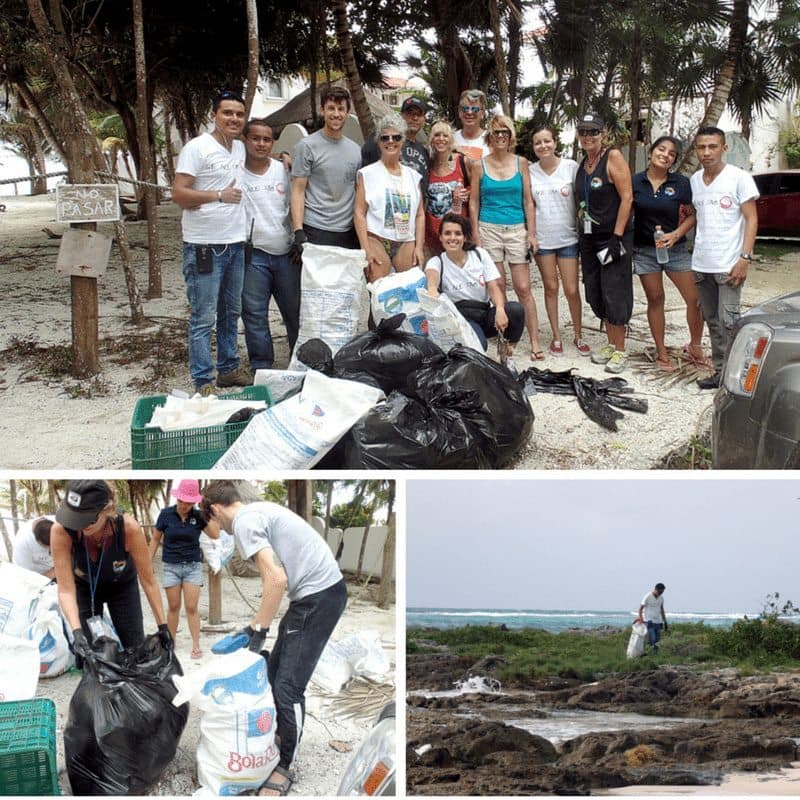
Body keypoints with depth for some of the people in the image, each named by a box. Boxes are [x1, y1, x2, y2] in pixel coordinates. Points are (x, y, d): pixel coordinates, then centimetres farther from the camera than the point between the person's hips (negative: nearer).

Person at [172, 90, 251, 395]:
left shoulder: (240, 148, 11)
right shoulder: (197, 148, -11)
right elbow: (178, 194, -16)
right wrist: (219, 195, -20)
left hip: (235, 243, 8)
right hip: (203, 245, -8)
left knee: (231, 312, 17)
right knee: (203, 318, -4)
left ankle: (228, 368, 29)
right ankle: (203, 382, 0)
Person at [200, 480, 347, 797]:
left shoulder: (244, 521, -12)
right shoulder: (260, 509, 17)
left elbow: (276, 580, -21)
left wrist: (258, 630, -11)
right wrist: (258, 625, 20)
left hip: (318, 596, -10)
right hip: (325, 589, 10)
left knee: (287, 685, -5)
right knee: (275, 670, 17)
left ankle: (285, 766, 6)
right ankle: (282, 736, 32)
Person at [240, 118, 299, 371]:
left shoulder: (284, 170, 6)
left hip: (285, 252, 3)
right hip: (253, 254, -2)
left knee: (295, 311, 10)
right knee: (254, 314, 1)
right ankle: (261, 366, 10)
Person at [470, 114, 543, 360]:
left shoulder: (521, 163, 6)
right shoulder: (480, 166, 4)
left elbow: (528, 201, 7)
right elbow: (474, 203, 6)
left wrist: (531, 234, 0)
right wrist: (476, 237, -1)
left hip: (517, 230, 0)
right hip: (489, 229, 0)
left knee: (523, 288, -4)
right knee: (497, 288, 3)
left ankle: (535, 341, -2)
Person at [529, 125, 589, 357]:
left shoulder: (571, 167, -5)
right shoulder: (530, 171, 1)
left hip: (568, 237, -2)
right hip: (542, 239, 2)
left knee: (571, 290, -1)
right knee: (551, 288, 9)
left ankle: (578, 335, 15)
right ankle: (556, 336, 19)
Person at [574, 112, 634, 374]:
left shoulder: (613, 157, -10)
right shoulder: (583, 164, 11)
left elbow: (627, 198, -15)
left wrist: (617, 236, -18)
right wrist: (580, 232, 13)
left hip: (614, 236, -7)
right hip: (589, 238, 7)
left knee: (614, 293, -6)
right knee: (596, 293, 10)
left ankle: (620, 351, 2)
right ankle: (611, 343, 21)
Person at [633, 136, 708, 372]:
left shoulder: (681, 183, -2)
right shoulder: (635, 182, -1)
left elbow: (692, 215, 2)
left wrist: (676, 234, -14)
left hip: (675, 248, 0)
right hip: (644, 251, 0)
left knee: (695, 299, -3)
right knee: (655, 300, 8)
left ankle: (695, 346, 19)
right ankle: (661, 353, 18)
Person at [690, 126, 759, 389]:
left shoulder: (739, 178, -6)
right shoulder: (694, 180, 10)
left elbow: (751, 220, -7)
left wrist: (744, 258, -15)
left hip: (728, 265, -6)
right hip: (700, 265, 6)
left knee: (728, 322, -10)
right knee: (712, 321, 10)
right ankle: (720, 371, 17)